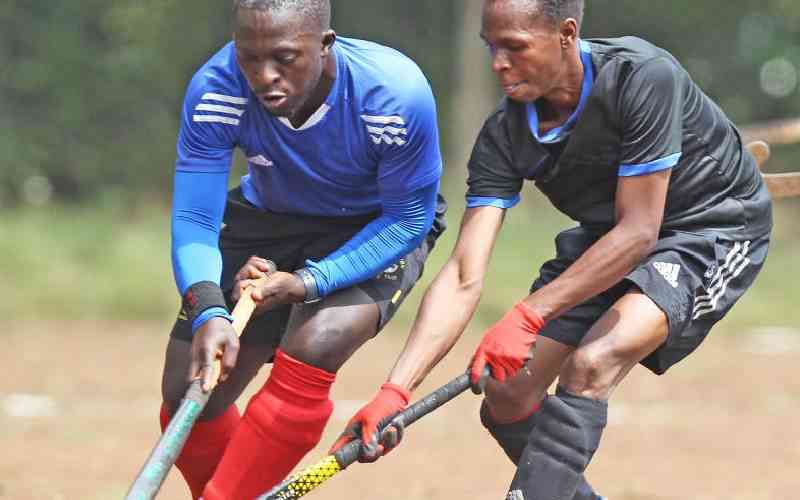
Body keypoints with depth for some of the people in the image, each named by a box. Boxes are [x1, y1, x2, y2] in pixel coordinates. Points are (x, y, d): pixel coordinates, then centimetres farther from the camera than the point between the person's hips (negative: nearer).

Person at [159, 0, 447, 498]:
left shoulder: (398, 94, -35)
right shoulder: (215, 92, -29)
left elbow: (408, 220, -22)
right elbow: (194, 219, -24)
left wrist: (309, 283, -32)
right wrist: (209, 314, -43)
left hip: (378, 228, -3)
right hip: (269, 217, 3)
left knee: (313, 349, -30)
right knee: (188, 394, -2)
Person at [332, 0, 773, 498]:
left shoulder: (644, 77, -33)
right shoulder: (504, 137, -17)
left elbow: (638, 232, -31)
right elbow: (464, 277, -21)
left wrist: (528, 316, -34)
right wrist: (395, 392, -33)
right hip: (606, 235, 6)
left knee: (589, 366, -29)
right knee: (507, 397, 1)